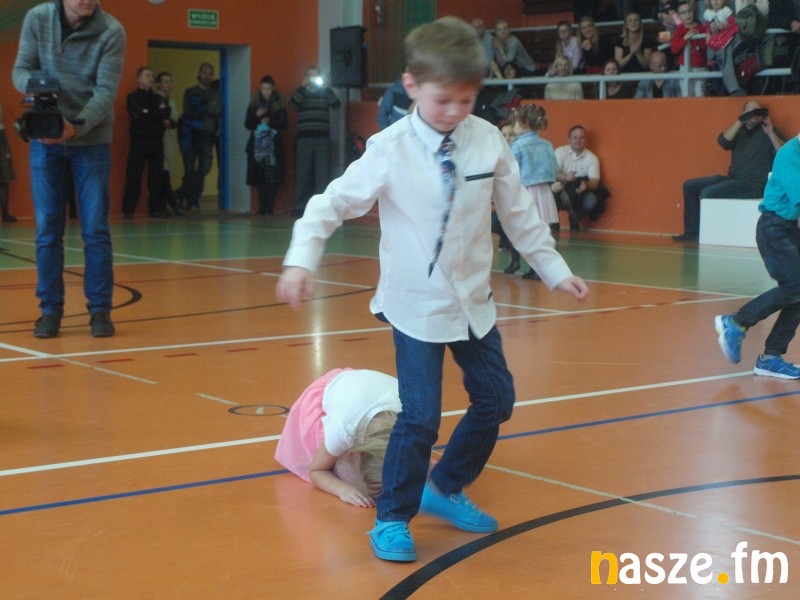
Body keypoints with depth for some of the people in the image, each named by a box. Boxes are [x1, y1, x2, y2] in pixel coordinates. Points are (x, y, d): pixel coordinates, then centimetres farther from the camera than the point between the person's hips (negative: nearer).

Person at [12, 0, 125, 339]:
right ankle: (50, 309, 12)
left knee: (95, 230, 0)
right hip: (45, 139, 1)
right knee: (47, 230, 2)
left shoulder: (111, 31, -10)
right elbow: (21, 70, 1)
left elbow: (106, 90, -14)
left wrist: (77, 126, -29)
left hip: (92, 140, -1)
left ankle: (100, 309, 9)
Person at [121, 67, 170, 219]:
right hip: (139, 139, -4)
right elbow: (137, 115, -10)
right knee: (133, 175, -5)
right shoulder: (133, 97, 5)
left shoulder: (158, 98, 18)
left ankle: (157, 207, 5)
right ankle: (128, 209, -2)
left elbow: (166, 113, 1)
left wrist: (148, 113, -7)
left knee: (157, 175, 2)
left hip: (156, 140, 4)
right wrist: (157, 113, -2)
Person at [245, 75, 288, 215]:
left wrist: (270, 122, -13)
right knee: (259, 179, -4)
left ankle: (269, 207, -8)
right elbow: (248, 124, 7)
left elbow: (284, 124, 1)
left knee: (272, 180, -10)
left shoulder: (279, 104, 4)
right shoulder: (254, 104, 9)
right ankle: (263, 207, 1)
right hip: (257, 146, 2)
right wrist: (257, 115, -10)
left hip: (274, 147, -2)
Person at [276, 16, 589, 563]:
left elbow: (518, 212, 6)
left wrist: (554, 268, 11)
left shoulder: (489, 142, -4)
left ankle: (445, 489, 35)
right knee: (420, 416, -8)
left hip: (473, 301, 5)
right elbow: (332, 203, -8)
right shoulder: (389, 150, -14)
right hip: (416, 305, -5)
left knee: (496, 399, 12)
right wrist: (301, 260, -19)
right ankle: (392, 518, 14)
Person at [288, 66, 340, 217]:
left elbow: (336, 105, -7)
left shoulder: (326, 91, 11)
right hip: (304, 137, 0)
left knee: (322, 172, -3)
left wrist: (325, 87, -13)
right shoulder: (301, 92, 10)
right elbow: (293, 104, -10)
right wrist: (304, 87, -14)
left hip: (322, 137, 0)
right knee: (303, 172, -1)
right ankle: (299, 206, 2)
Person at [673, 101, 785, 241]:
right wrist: (740, 121, -16)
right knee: (690, 186, 2)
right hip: (733, 179, 7)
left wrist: (771, 133, -24)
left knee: (707, 192, -23)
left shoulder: (767, 132, 0)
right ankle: (691, 232, 3)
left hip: (754, 184, -7)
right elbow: (723, 141, -6)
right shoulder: (739, 130, 16)